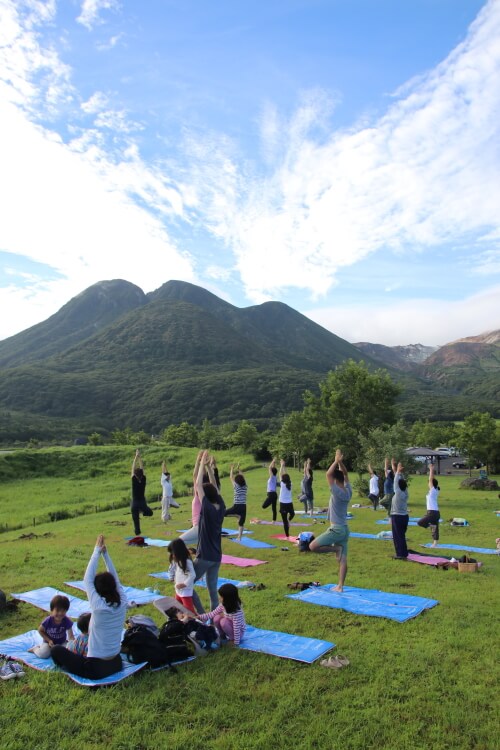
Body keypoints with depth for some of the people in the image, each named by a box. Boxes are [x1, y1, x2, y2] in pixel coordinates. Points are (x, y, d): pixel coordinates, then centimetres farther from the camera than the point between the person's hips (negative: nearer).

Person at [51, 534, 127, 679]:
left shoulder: (99, 607, -22)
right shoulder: (122, 604, -10)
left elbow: (87, 580, -14)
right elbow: (115, 579, 2)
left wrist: (97, 552, -11)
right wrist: (105, 553, 0)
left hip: (96, 669, -5)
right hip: (116, 664, 6)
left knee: (56, 650, 8)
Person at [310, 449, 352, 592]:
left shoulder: (338, 492, -16)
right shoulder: (348, 491, 4)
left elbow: (328, 474, -20)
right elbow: (345, 474, 17)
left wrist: (336, 461, -14)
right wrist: (340, 462, 10)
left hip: (336, 529, -9)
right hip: (344, 529, 9)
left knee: (313, 546, -9)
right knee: (343, 559, 8)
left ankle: (336, 548, -3)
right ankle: (340, 586, 11)